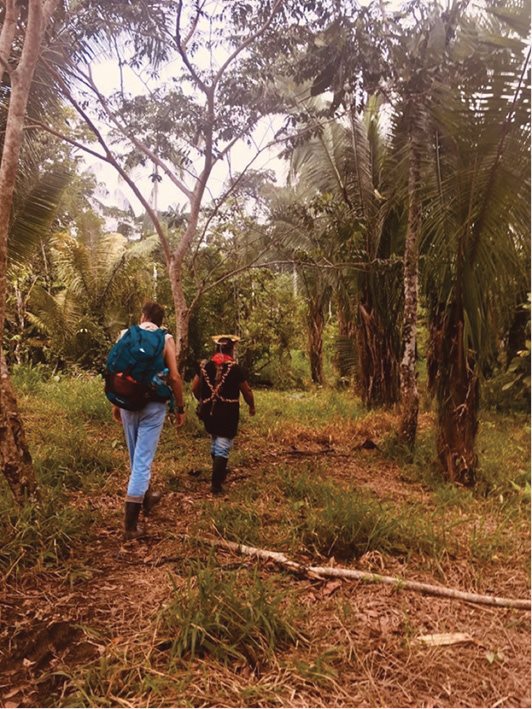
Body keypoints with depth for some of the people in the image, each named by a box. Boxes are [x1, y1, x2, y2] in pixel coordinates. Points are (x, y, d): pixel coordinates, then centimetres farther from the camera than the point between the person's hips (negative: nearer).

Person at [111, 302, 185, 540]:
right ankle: (130, 524, 1)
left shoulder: (125, 336, 3)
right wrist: (180, 408, 2)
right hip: (153, 404, -3)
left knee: (137, 457, 21)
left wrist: (116, 404, 15)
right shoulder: (165, 339, -4)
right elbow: (174, 378, -9)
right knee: (142, 460, 0)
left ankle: (147, 498, 43)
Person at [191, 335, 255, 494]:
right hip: (228, 414, -5)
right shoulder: (235, 368, -10)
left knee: (215, 442, 24)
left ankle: (220, 473, 41)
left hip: (208, 413, 5)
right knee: (223, 447, 1)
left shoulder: (204, 366, 1)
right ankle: (216, 484, -1)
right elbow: (247, 391, -4)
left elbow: (194, 388, 8)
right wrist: (252, 406, 15)